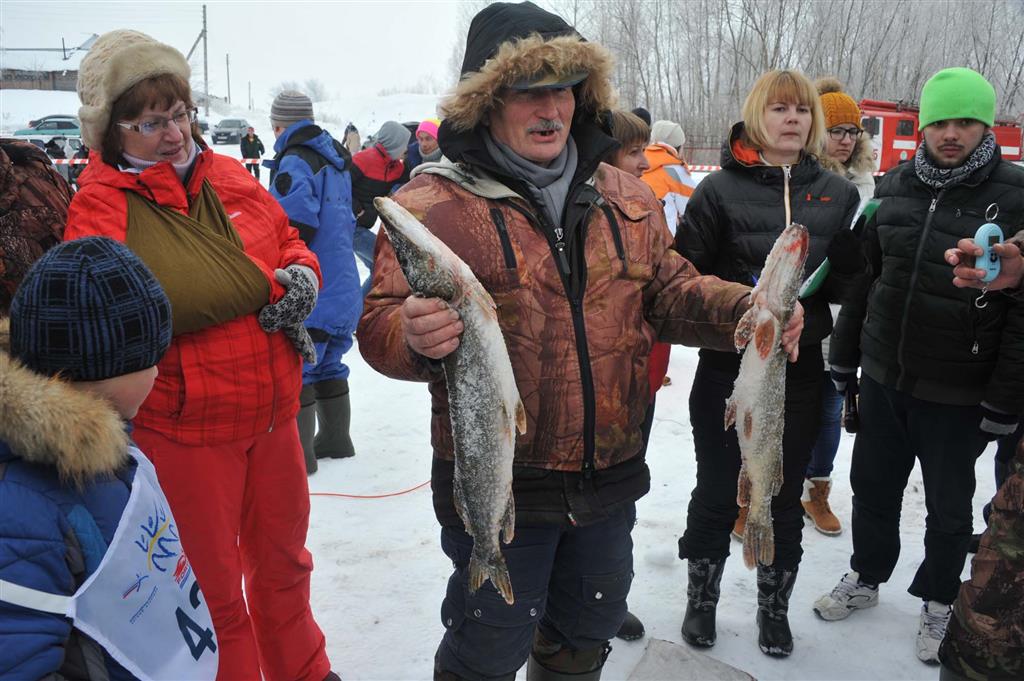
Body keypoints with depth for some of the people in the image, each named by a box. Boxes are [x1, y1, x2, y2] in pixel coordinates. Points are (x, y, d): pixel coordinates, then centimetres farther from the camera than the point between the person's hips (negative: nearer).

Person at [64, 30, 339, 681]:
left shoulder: (229, 176, 5)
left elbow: (290, 241, 16)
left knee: (284, 559, 24)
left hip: (272, 410, 6)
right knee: (211, 585, 14)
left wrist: (303, 277, -8)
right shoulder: (101, 205, -11)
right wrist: (268, 284, -24)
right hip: (183, 427, -6)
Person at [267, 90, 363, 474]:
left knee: (294, 370, -3)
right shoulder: (336, 160, 15)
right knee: (328, 365, 18)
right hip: (342, 286, 9)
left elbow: (293, 227, -23)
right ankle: (335, 440, 29)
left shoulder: (294, 162, -13)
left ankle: (298, 453, 1)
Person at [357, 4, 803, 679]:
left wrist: (744, 311, -7)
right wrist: (413, 335, -36)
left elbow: (669, 290, 12)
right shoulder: (434, 202, -11)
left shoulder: (625, 196, 5)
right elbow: (379, 325, -13)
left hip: (609, 481, 5)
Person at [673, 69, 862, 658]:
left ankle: (775, 607, 35)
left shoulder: (838, 194, 5)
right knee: (717, 491, 10)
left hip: (800, 369, 3)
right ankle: (702, 599, 32)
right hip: (727, 368, -2)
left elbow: (852, 281, 3)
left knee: (785, 497, 14)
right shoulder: (720, 188, -5)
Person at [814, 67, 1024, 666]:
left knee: (949, 505, 14)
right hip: (884, 376, 4)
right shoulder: (895, 188, 3)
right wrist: (844, 357, 10)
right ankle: (866, 577, 40)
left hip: (959, 392, -3)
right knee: (873, 485, 17)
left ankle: (939, 602, 36)